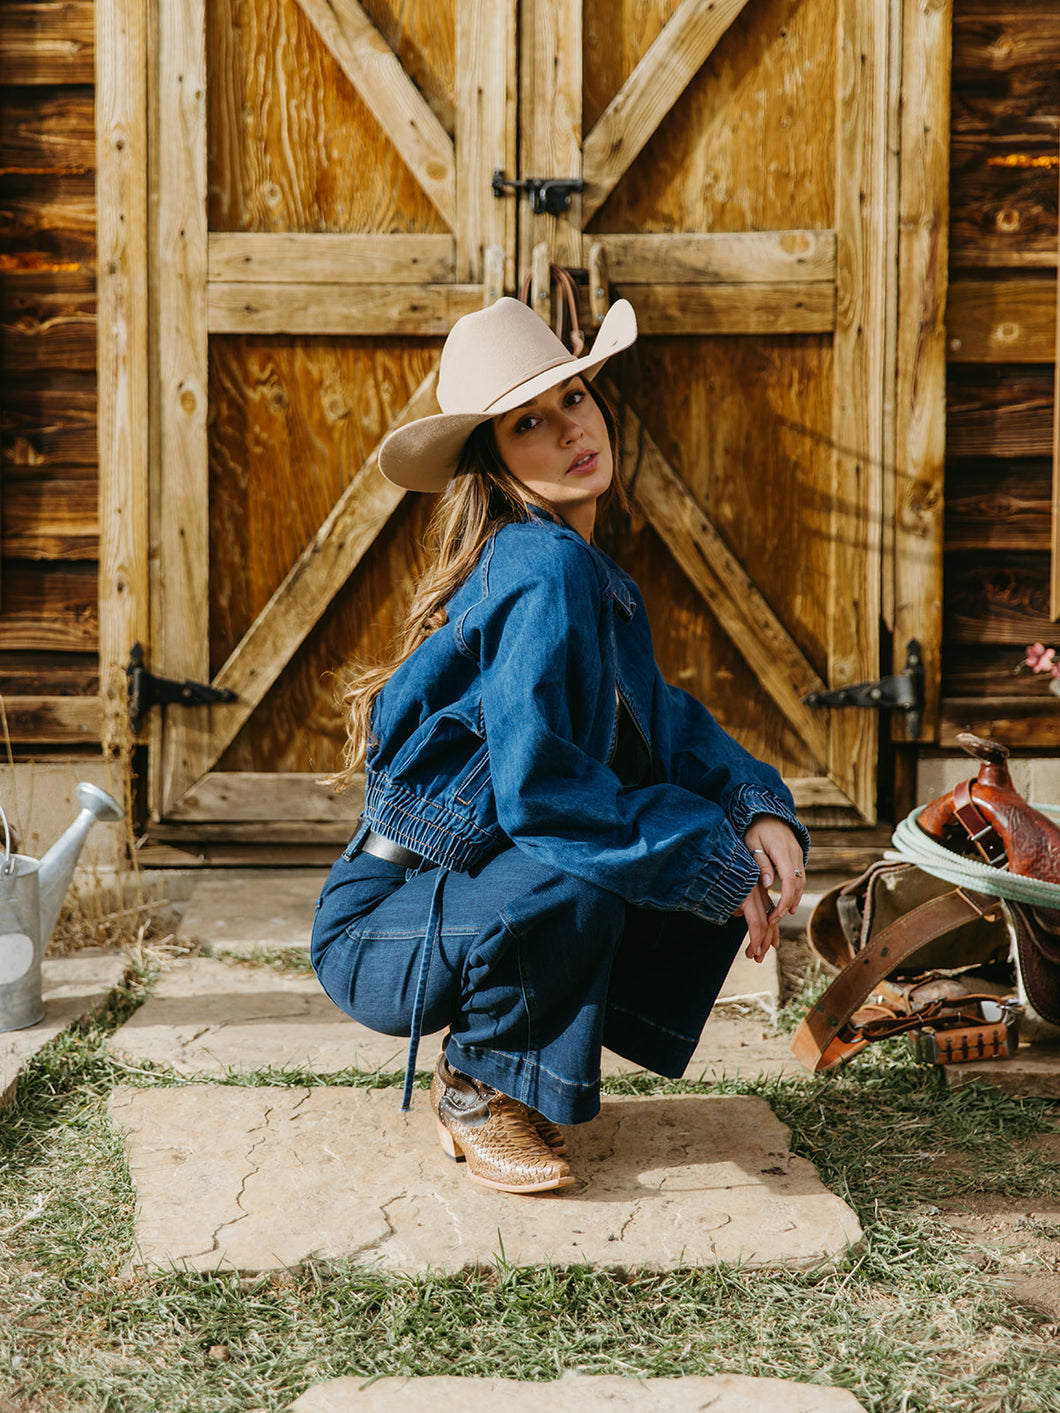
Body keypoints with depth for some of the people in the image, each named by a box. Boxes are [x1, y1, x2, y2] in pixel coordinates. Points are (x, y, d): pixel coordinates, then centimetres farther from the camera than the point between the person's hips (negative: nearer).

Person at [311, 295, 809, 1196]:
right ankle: (478, 1090, -6)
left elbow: (664, 724, 10)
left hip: (479, 898, 9)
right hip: (378, 934, -9)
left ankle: (519, 1065, 9)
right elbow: (534, 782, -31)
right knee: (572, 878, -36)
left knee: (724, 845, 0)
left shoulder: (592, 576, 7)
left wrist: (759, 808, -9)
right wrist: (714, 865, -23)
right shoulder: (545, 567, -22)